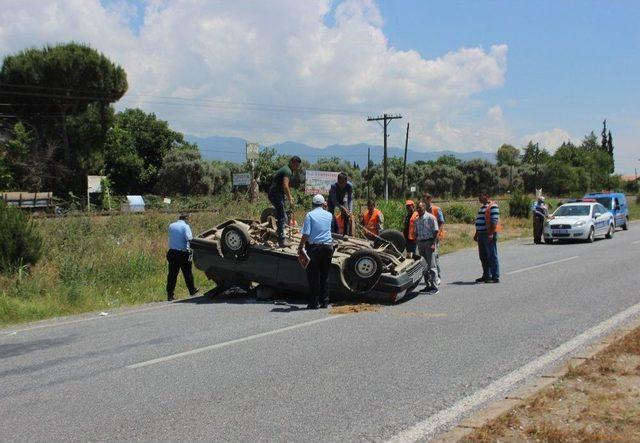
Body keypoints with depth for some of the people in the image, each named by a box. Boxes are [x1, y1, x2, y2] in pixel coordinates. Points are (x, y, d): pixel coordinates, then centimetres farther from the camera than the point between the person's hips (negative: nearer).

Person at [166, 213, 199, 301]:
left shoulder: (171, 226, 9)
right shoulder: (185, 226, -8)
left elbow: (171, 237, 14)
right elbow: (188, 238, -19)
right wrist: (192, 237, 0)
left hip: (172, 252, 4)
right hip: (183, 253, -4)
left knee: (172, 274, 4)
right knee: (187, 273, 10)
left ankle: (169, 294, 1)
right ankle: (192, 290, 25)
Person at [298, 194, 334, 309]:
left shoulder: (309, 215, -6)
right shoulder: (329, 215, 8)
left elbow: (306, 234, -12)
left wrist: (300, 247, -4)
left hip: (314, 247, -4)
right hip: (327, 247, 4)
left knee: (313, 276, 2)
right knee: (325, 276, 11)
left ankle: (314, 302, 2)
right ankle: (324, 301, 13)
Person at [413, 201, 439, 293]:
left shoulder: (430, 217, -6)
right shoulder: (417, 220, 13)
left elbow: (435, 231, -9)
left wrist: (433, 244, -16)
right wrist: (417, 244, 11)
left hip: (429, 242, -7)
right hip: (420, 243, 7)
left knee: (431, 265, -8)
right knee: (424, 266, 9)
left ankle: (434, 286, -7)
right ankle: (427, 285, 17)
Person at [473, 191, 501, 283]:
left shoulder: (493, 206, -11)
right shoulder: (483, 207, 19)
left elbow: (494, 221, -18)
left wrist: (491, 234, -24)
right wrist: (476, 233, 22)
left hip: (489, 235, -10)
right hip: (481, 234, 10)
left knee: (492, 256, -6)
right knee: (483, 256, 13)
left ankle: (495, 277, -3)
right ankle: (486, 275, 21)